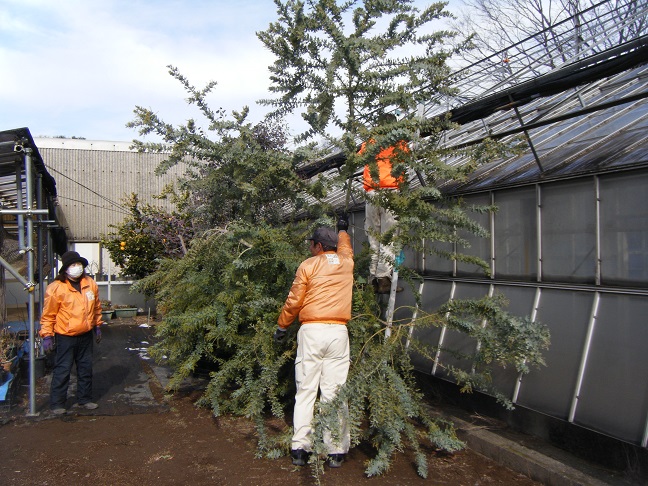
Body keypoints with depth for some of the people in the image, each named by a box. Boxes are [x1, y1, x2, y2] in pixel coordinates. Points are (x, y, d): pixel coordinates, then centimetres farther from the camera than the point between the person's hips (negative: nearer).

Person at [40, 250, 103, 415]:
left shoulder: (91, 284, 1)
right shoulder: (56, 288, -14)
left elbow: (97, 307, 13)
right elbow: (48, 314, -10)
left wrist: (97, 326, 16)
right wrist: (47, 336, -11)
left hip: (86, 336, 5)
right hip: (65, 337, -5)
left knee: (86, 369, 14)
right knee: (62, 371, 1)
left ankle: (84, 399, 28)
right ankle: (57, 404, 15)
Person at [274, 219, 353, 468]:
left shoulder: (308, 265, 1)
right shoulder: (346, 263, 12)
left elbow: (294, 301, 1)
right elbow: (345, 249, 37)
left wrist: (281, 327, 14)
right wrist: (343, 229, 56)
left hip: (311, 331, -2)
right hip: (338, 332, 2)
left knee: (305, 391, 4)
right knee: (334, 391, 3)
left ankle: (300, 448, 7)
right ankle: (336, 451, 5)